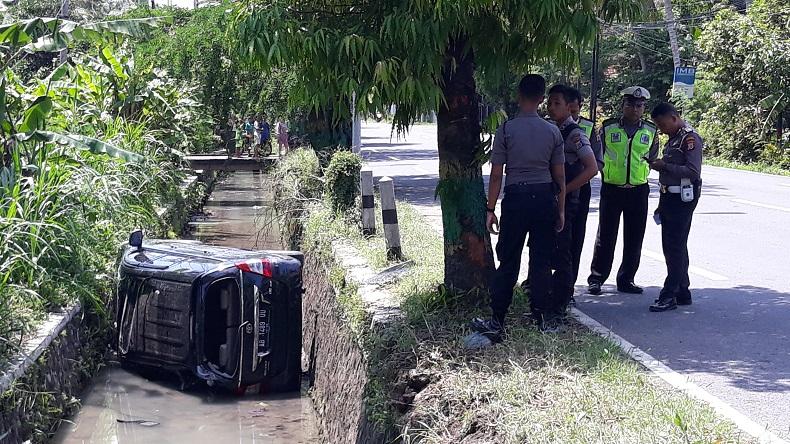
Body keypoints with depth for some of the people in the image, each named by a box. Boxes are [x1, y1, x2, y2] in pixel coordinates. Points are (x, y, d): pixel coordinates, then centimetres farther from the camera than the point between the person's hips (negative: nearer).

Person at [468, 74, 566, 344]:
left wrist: (491, 209, 1)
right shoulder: (553, 131, 2)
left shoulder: (506, 130, -5)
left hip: (516, 199, -2)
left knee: (508, 262, 3)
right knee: (541, 261, 10)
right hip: (544, 199, 2)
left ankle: (497, 322, 3)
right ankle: (544, 318, 15)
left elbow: (496, 175, -5)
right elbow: (560, 176, 5)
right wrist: (561, 210, 14)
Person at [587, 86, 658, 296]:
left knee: (634, 239, 7)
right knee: (606, 236, 1)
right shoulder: (608, 128, 0)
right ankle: (596, 278, 10)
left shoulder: (651, 131, 6)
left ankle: (626, 280, 18)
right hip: (611, 189, -2)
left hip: (638, 190, 2)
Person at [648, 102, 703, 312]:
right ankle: (682, 293, 21)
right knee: (672, 247, 13)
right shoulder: (673, 138, 16)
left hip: (682, 198, -10)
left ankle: (669, 296, -6)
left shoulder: (690, 138, -13)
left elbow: (693, 172, -21)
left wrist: (664, 166, -19)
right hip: (670, 196, 10)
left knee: (675, 248, -8)